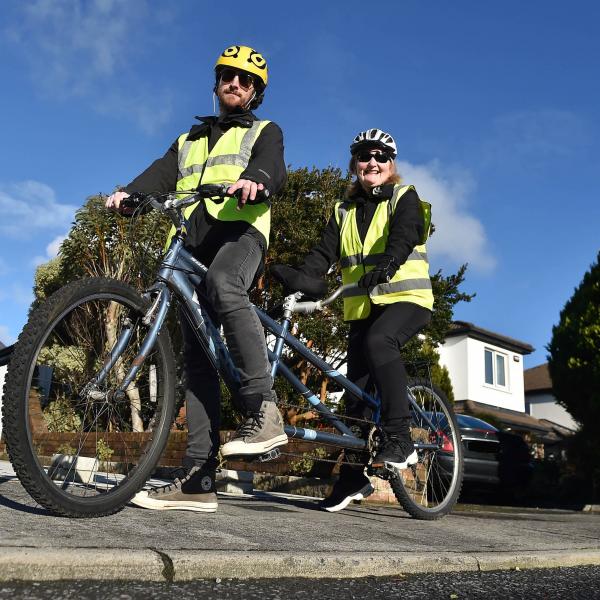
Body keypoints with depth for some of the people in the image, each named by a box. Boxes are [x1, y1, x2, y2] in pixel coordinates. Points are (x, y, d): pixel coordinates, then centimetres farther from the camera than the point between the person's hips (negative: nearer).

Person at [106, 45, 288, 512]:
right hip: (195, 245, 5)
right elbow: (161, 175, 13)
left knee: (222, 283, -39)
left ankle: (265, 411, -39)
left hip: (241, 232, -4)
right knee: (197, 357, -5)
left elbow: (273, 168, -4)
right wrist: (129, 194, -10)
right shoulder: (188, 141, 32)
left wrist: (254, 180, -29)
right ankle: (198, 480, -7)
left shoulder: (264, 132, 19)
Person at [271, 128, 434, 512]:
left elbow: (404, 235, -17)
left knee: (379, 341, -35)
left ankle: (399, 441, -31)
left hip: (406, 298, -5)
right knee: (357, 388, 2)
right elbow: (326, 251, 1)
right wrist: (304, 277, -21)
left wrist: (388, 263, -39)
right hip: (364, 307, 5)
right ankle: (354, 477, 13)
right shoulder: (345, 211, 16)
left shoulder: (404, 197, 3)